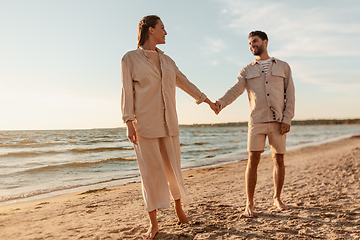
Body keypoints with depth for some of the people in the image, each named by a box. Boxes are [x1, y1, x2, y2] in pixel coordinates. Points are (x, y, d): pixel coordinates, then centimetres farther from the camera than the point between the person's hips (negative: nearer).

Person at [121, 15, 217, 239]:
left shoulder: (166, 60, 13)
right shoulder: (130, 58, -1)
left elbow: (184, 82, 22)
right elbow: (127, 92, -5)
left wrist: (207, 100, 26)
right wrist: (129, 124, -13)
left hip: (168, 122, 5)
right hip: (144, 123, -4)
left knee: (172, 168, 8)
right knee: (151, 171, -3)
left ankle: (179, 208, 31)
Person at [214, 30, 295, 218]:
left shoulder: (283, 67, 10)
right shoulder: (247, 71, 10)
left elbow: (290, 95, 5)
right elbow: (235, 90, -6)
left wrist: (287, 119, -5)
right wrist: (220, 103, -26)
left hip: (278, 122, 1)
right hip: (257, 122, 0)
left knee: (278, 160, 7)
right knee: (253, 161, -6)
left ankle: (277, 198, 26)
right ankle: (249, 204, 2)